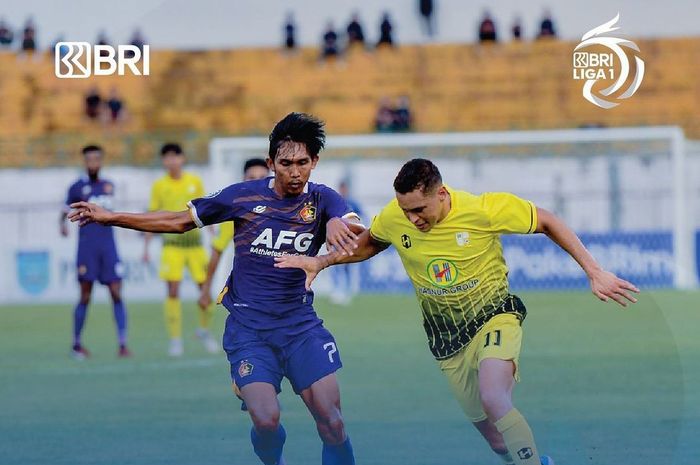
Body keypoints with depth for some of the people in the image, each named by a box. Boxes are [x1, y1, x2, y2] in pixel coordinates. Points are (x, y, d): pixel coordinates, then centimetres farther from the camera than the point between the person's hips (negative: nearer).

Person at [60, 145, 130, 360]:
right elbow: (65, 212, 0)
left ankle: (123, 344, -7)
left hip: (108, 247, 4)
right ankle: (76, 344, 10)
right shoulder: (78, 187, 1)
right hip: (86, 247, -4)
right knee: (85, 297, -3)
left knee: (116, 294, -5)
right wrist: (63, 224, -19)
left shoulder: (109, 186, 14)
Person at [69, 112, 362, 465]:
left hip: (300, 325, 1)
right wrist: (110, 217, 6)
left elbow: (353, 226, -23)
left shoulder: (322, 199, -2)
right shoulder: (243, 196, -2)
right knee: (266, 420, -17)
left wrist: (338, 224, -48)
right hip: (247, 327, -1)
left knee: (331, 422, -11)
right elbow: (180, 221, 9)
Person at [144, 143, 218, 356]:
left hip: (195, 241, 1)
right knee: (173, 291, -9)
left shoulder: (195, 182, 5)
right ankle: (175, 340, -3)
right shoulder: (159, 186, 2)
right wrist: (146, 248, 3)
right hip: (172, 243, -1)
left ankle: (204, 330, 22)